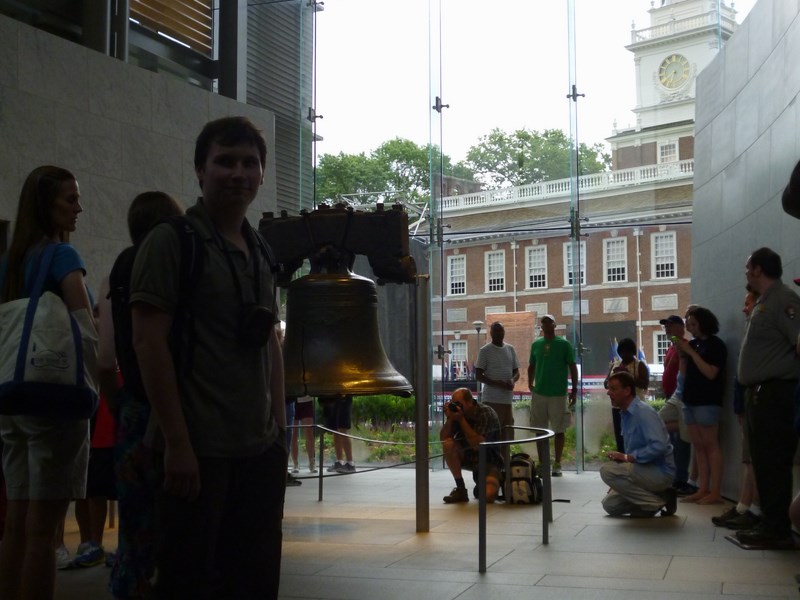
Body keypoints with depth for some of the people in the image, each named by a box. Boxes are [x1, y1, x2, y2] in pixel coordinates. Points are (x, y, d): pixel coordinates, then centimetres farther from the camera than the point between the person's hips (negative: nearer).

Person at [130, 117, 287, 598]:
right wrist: (177, 442, -16)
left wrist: (280, 425, 10)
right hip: (198, 448, -6)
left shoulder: (262, 253, 14)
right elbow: (149, 341, -12)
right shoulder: (171, 241, -6)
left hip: (261, 448, 7)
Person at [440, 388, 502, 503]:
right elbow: (443, 438, -9)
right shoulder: (457, 412, -6)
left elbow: (477, 444, -30)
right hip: (467, 456, 5)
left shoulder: (486, 413, -20)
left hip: (488, 460, -5)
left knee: (488, 495, -29)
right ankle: (460, 489, -12)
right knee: (448, 444, -26)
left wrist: (461, 420, -30)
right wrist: (449, 418, -23)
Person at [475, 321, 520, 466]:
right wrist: (497, 383, -19)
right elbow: (478, 375, -6)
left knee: (507, 433, 8)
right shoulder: (485, 351, -3)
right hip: (491, 399, -5)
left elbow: (516, 372, 17)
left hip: (508, 398, 5)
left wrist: (512, 380, -7)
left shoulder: (510, 349, 13)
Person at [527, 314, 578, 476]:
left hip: (559, 394, -3)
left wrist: (574, 389, -5)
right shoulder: (536, 344, 7)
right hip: (539, 394, 3)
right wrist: (530, 384, 4)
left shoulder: (564, 344, -2)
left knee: (559, 430, 3)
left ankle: (557, 464, 12)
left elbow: (573, 367, -1)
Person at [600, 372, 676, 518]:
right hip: (644, 470, 10)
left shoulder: (643, 412, -19)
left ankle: (656, 503, -12)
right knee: (610, 504, 9)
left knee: (607, 471, -24)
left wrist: (627, 457, -25)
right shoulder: (625, 414, 11)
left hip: (660, 471, -10)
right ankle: (660, 497, 11)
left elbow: (658, 446, -31)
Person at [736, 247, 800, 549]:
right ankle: (770, 523, 21)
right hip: (760, 394, 10)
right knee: (763, 462, 14)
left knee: (773, 463, -7)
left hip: (774, 394, -10)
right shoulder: (763, 302, 18)